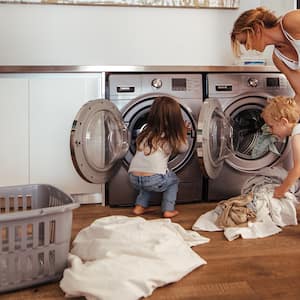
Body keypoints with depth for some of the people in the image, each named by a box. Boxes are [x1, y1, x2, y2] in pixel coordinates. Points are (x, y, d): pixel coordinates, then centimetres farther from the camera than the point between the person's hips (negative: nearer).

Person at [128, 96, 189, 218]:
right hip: (155, 180, -4)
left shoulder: (146, 132, 16)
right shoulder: (171, 137, 4)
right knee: (173, 179, 27)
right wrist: (183, 133, 38)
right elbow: (183, 148, 22)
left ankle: (140, 206, 27)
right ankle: (168, 210, 21)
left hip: (134, 178, 5)